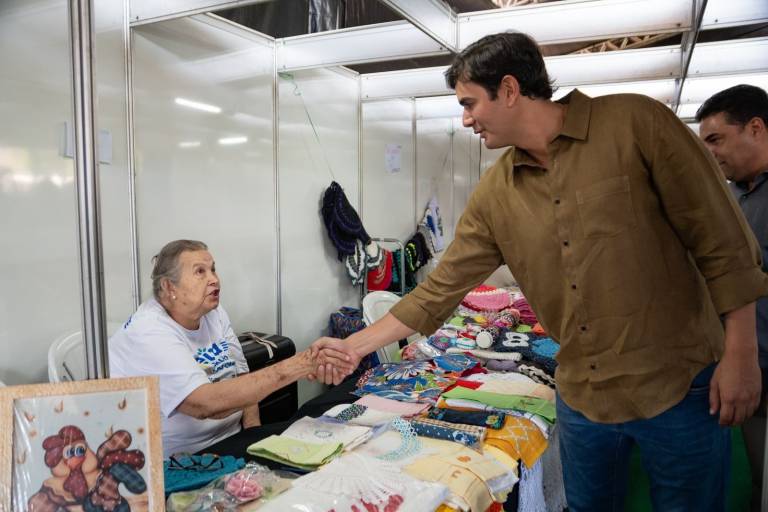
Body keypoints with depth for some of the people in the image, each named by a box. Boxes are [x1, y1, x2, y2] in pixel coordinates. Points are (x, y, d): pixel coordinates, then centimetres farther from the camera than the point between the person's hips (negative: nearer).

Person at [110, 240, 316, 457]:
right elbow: (206, 404, -31)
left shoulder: (215, 313, 5)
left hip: (232, 444, 8)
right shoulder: (147, 333, -20)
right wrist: (283, 371, -31)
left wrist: (252, 425, -6)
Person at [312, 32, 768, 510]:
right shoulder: (494, 193, 0)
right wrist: (356, 346, 0)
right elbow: (442, 286, 2)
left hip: (679, 386, -3)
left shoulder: (635, 123, -12)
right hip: (582, 395, 4)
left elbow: (723, 241, -9)